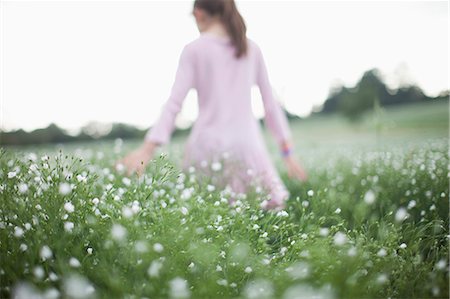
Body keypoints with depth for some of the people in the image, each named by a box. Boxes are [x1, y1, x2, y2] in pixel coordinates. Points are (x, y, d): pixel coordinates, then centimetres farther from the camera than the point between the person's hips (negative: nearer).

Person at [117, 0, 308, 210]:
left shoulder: (194, 49, 3)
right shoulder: (251, 49, 12)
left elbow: (175, 102, -7)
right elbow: (270, 103, 13)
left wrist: (147, 148, -11)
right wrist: (288, 153, 16)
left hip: (208, 142, -2)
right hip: (246, 141, 2)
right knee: (275, 202, 7)